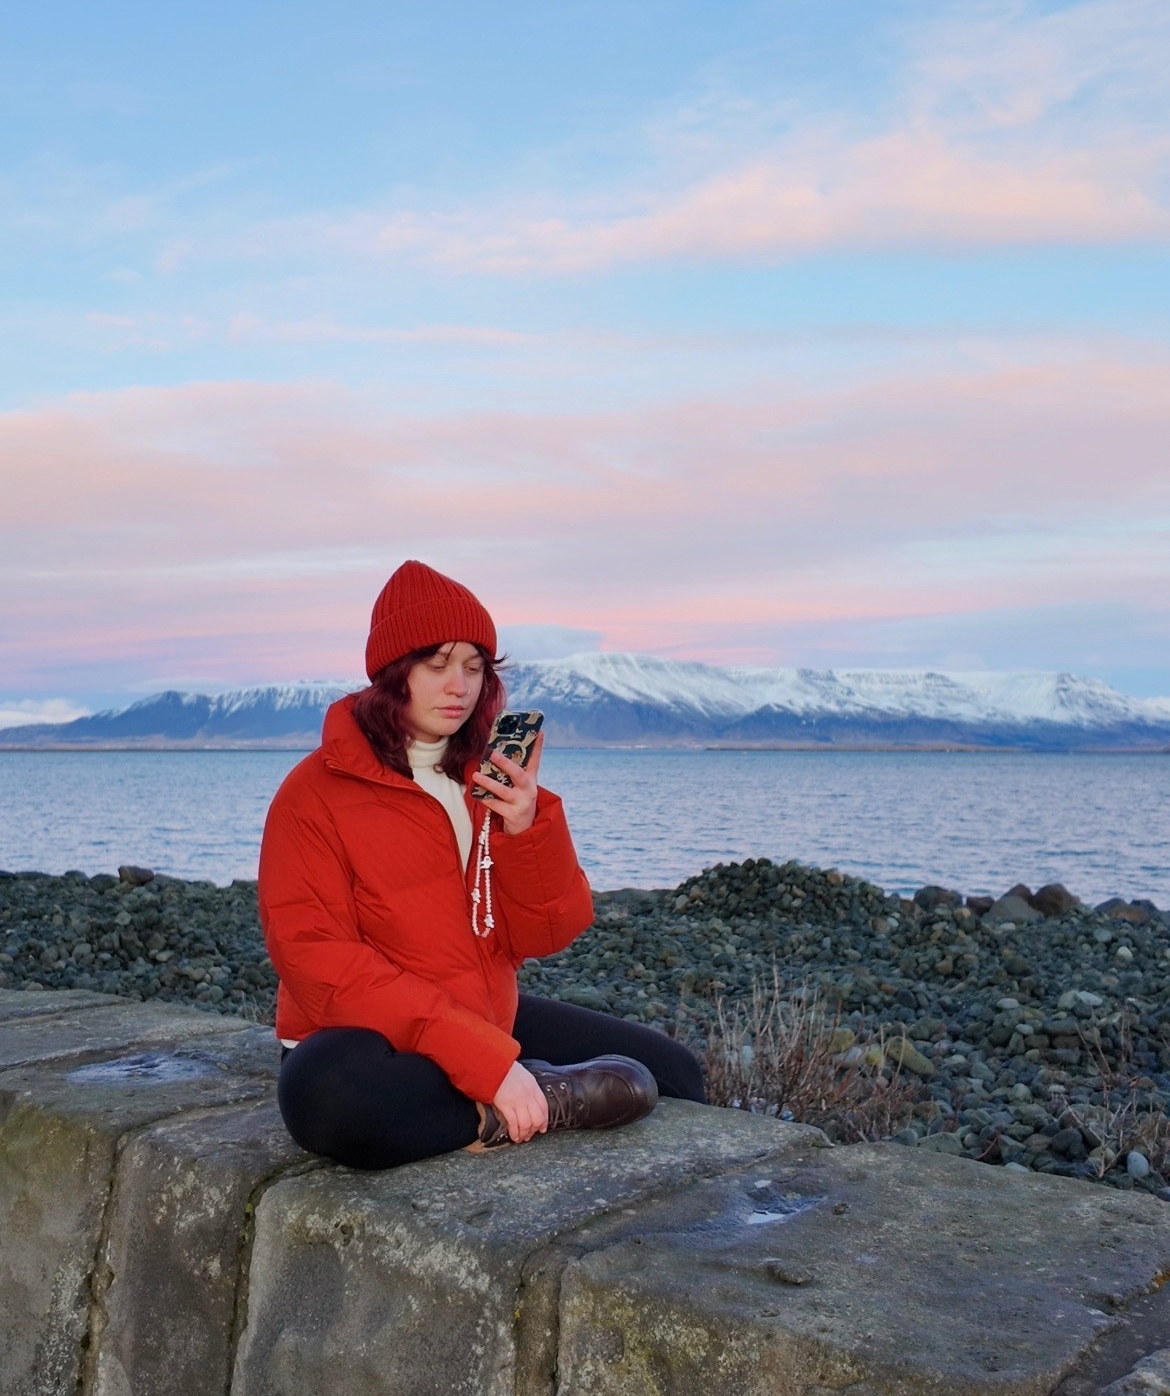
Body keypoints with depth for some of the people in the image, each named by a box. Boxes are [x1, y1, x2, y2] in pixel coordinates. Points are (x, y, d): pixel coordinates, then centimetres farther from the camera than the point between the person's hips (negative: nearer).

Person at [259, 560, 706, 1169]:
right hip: (376, 1042, -4)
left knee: (672, 1072, 2)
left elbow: (544, 935, -1)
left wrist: (528, 827, -21)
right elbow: (320, 966, -21)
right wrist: (484, 1060, -29)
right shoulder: (315, 793, -13)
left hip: (494, 1022, 5)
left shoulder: (492, 778, 3)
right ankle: (547, 1103, -20)